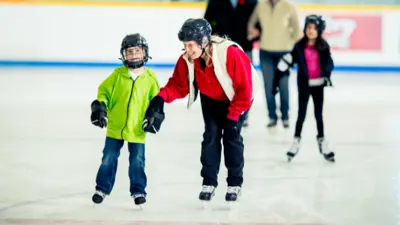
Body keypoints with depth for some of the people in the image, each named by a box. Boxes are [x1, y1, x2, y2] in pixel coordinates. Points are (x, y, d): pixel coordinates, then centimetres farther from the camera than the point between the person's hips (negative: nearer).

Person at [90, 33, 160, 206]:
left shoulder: (150, 78, -3)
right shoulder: (118, 74, -2)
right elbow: (104, 91, 2)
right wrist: (99, 106, -12)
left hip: (137, 129, -1)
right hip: (115, 126, 1)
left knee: (137, 161, 5)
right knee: (108, 158, 8)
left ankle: (138, 190, 20)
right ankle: (102, 188, 22)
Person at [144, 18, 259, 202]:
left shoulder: (230, 54, -38)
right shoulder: (187, 60, -23)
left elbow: (245, 87, -30)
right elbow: (178, 85, -14)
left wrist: (233, 115, -25)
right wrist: (162, 97, -35)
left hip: (236, 97, -4)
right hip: (210, 98, 4)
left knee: (231, 136, -7)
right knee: (211, 135, -3)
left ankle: (235, 183, 7)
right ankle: (209, 182, 7)